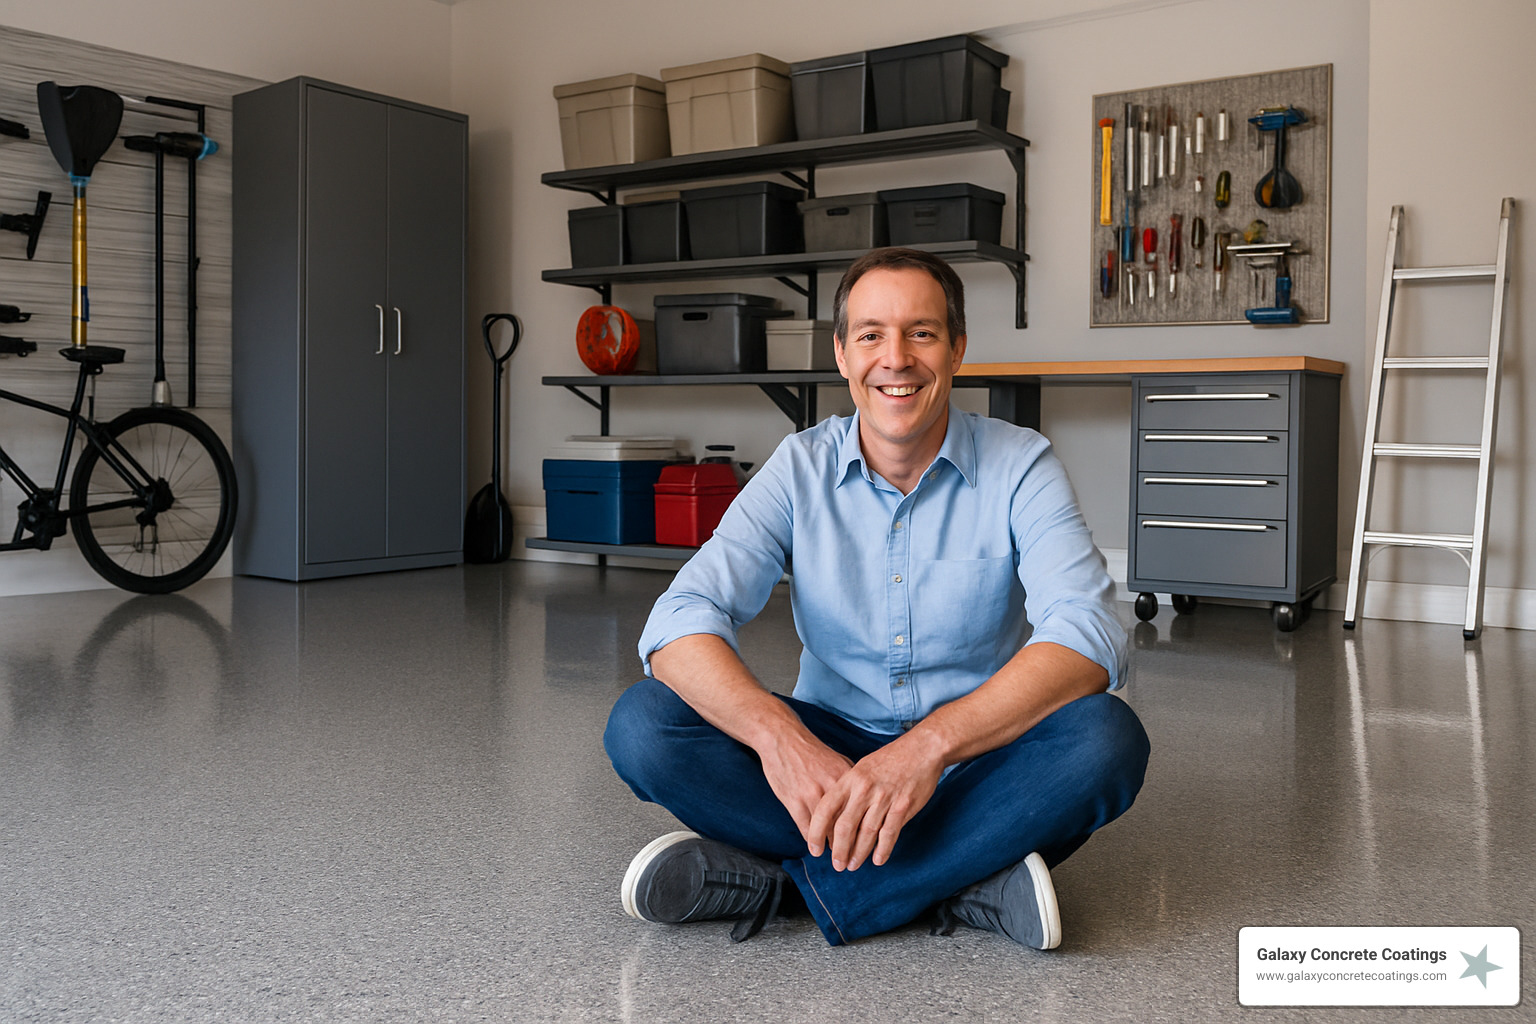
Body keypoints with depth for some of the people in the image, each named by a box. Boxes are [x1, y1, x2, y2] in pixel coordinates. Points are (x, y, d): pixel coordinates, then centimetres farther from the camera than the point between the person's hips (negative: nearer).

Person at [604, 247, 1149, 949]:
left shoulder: (1020, 466, -8)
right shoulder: (800, 469, -4)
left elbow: (1088, 638, -23)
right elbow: (681, 622, -16)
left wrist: (931, 742, -39)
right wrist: (776, 732, -37)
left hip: (976, 760, -1)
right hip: (827, 754, 2)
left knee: (1105, 737, -31)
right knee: (642, 723, -21)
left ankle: (778, 879, -27)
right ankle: (961, 881, -24)